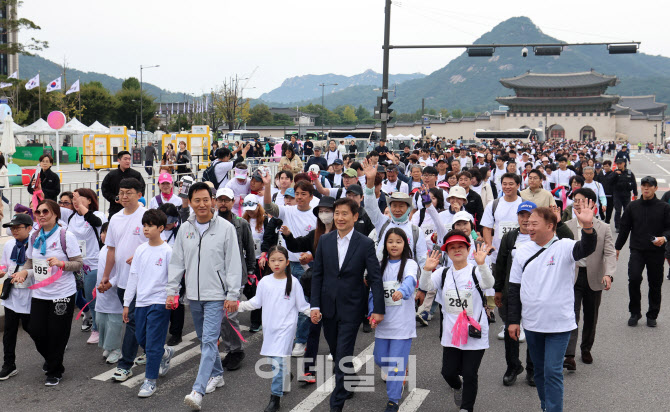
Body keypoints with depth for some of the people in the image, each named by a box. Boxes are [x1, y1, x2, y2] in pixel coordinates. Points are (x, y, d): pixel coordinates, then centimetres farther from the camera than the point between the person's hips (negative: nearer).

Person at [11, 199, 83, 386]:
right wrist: (24, 271, -3)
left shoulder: (66, 236, -10)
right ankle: (51, 359, 38)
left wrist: (61, 263, -27)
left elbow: (78, 264, -9)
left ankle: (54, 372, 23)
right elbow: (30, 261, 17)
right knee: (36, 332, 7)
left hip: (62, 294, -5)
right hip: (39, 293, 5)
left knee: (57, 334, 3)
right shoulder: (34, 237, 7)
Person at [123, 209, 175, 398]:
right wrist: (126, 303, 12)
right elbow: (133, 276, 12)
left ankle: (150, 380, 5)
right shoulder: (141, 250, 8)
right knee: (141, 338, 12)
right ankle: (165, 354, 39)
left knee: (153, 343, -5)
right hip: (141, 302, 6)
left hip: (159, 302, -6)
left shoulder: (167, 251, -7)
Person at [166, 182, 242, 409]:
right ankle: (217, 374, 36)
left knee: (209, 341, -12)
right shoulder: (185, 229, 6)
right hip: (194, 295, 5)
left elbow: (233, 263, -6)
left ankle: (197, 391, -16)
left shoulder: (225, 228, -6)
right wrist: (171, 290, 5)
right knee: (204, 340, 17)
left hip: (216, 295, -5)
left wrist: (233, 295, -9)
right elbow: (176, 262, 11)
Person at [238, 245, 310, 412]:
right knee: (272, 359, 13)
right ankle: (285, 381, 40)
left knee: (278, 361, -11)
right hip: (269, 327, 4)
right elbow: (256, 302, 12)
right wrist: (239, 305, 4)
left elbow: (302, 305, 1)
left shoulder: (293, 282, -4)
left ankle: (275, 398, -5)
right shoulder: (264, 282, 3)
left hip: (286, 327, -4)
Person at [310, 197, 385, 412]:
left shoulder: (366, 244, -7)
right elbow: (317, 274, 4)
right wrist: (315, 305, -1)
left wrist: (378, 309, -12)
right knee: (335, 352, 16)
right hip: (328, 306, 4)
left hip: (351, 308, -4)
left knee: (343, 355, -5)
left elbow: (375, 277, -7)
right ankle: (347, 385, 40)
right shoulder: (325, 240, 2)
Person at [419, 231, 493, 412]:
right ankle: (458, 387, 43)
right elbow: (425, 286, -8)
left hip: (475, 333, -3)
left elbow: (488, 283, -27)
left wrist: (481, 264, -45)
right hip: (451, 334, 4)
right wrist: (427, 269, -28)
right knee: (448, 372, 9)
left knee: (469, 375, 0)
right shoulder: (443, 273, 6)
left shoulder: (476, 271, -6)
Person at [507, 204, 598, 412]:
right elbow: (515, 289, 7)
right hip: (532, 324, 5)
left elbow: (585, 249, -32)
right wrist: (513, 320, 6)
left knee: (553, 371, -6)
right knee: (539, 370, 17)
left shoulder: (563, 247, -10)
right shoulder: (522, 252, 3)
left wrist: (587, 227, -52)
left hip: (559, 324, -5)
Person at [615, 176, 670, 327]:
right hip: (637, 250, 1)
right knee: (634, 279, -16)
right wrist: (617, 248, 13)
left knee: (655, 284, 6)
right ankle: (635, 312, 2)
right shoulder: (633, 206, 9)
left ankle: (652, 316, 23)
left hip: (656, 252, 0)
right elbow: (624, 228, 13)